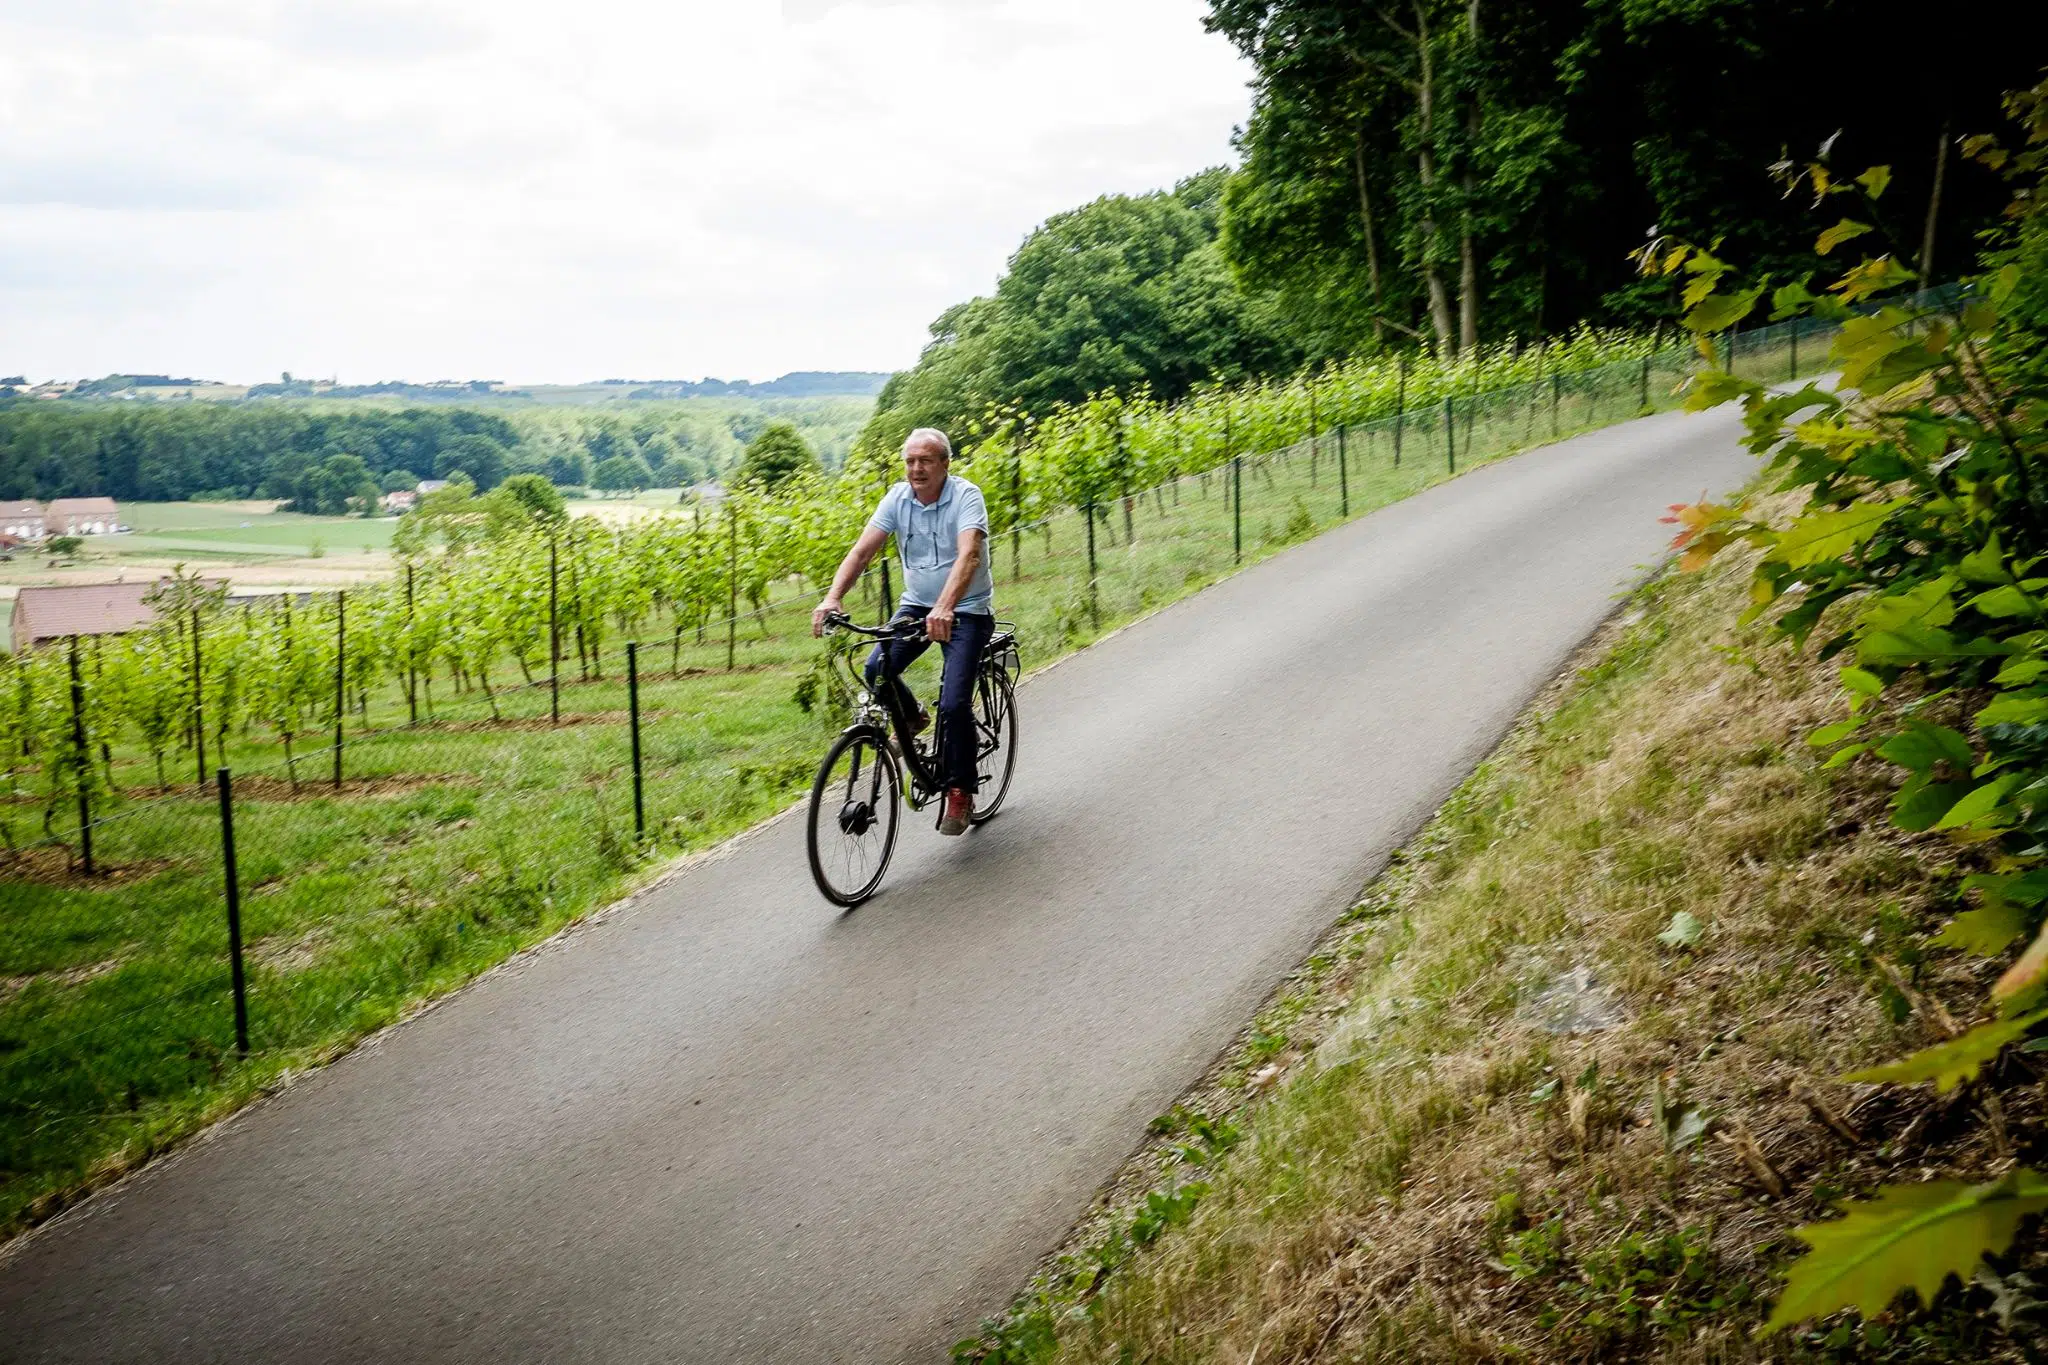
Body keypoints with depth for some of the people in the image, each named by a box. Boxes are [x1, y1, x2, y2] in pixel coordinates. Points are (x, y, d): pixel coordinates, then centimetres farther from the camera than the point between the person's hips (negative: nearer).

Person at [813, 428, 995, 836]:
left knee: (954, 703, -17)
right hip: (916, 605, 5)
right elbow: (862, 549, -13)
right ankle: (912, 719, 13)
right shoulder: (898, 498, -5)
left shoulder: (966, 497, -18)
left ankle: (959, 792, 3)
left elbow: (969, 554, -34)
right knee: (876, 670, -20)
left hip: (966, 610, -4)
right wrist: (833, 598, -31)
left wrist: (945, 608, -51)